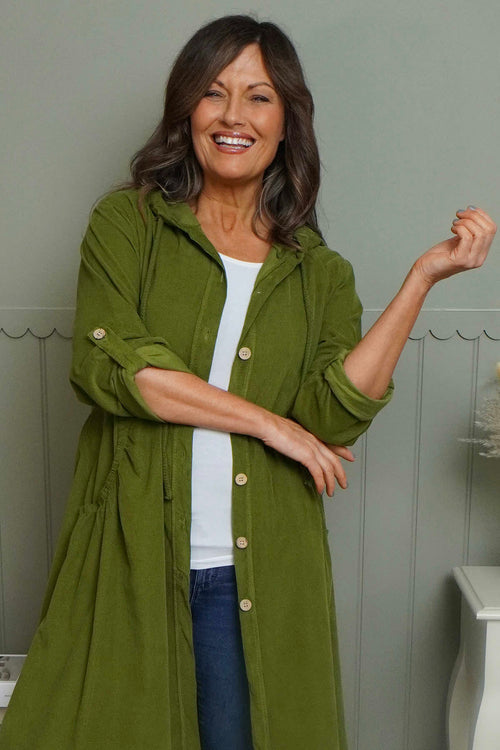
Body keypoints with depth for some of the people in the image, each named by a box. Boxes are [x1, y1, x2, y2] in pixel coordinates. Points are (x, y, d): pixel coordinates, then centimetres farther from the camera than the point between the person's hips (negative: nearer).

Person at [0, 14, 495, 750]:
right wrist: (264, 420, -11)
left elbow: (333, 416, -7)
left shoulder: (320, 273, 7)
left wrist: (423, 277, -9)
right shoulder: (127, 223, 2)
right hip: (131, 556, -1)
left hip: (257, 574, 2)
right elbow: (105, 364, -12)